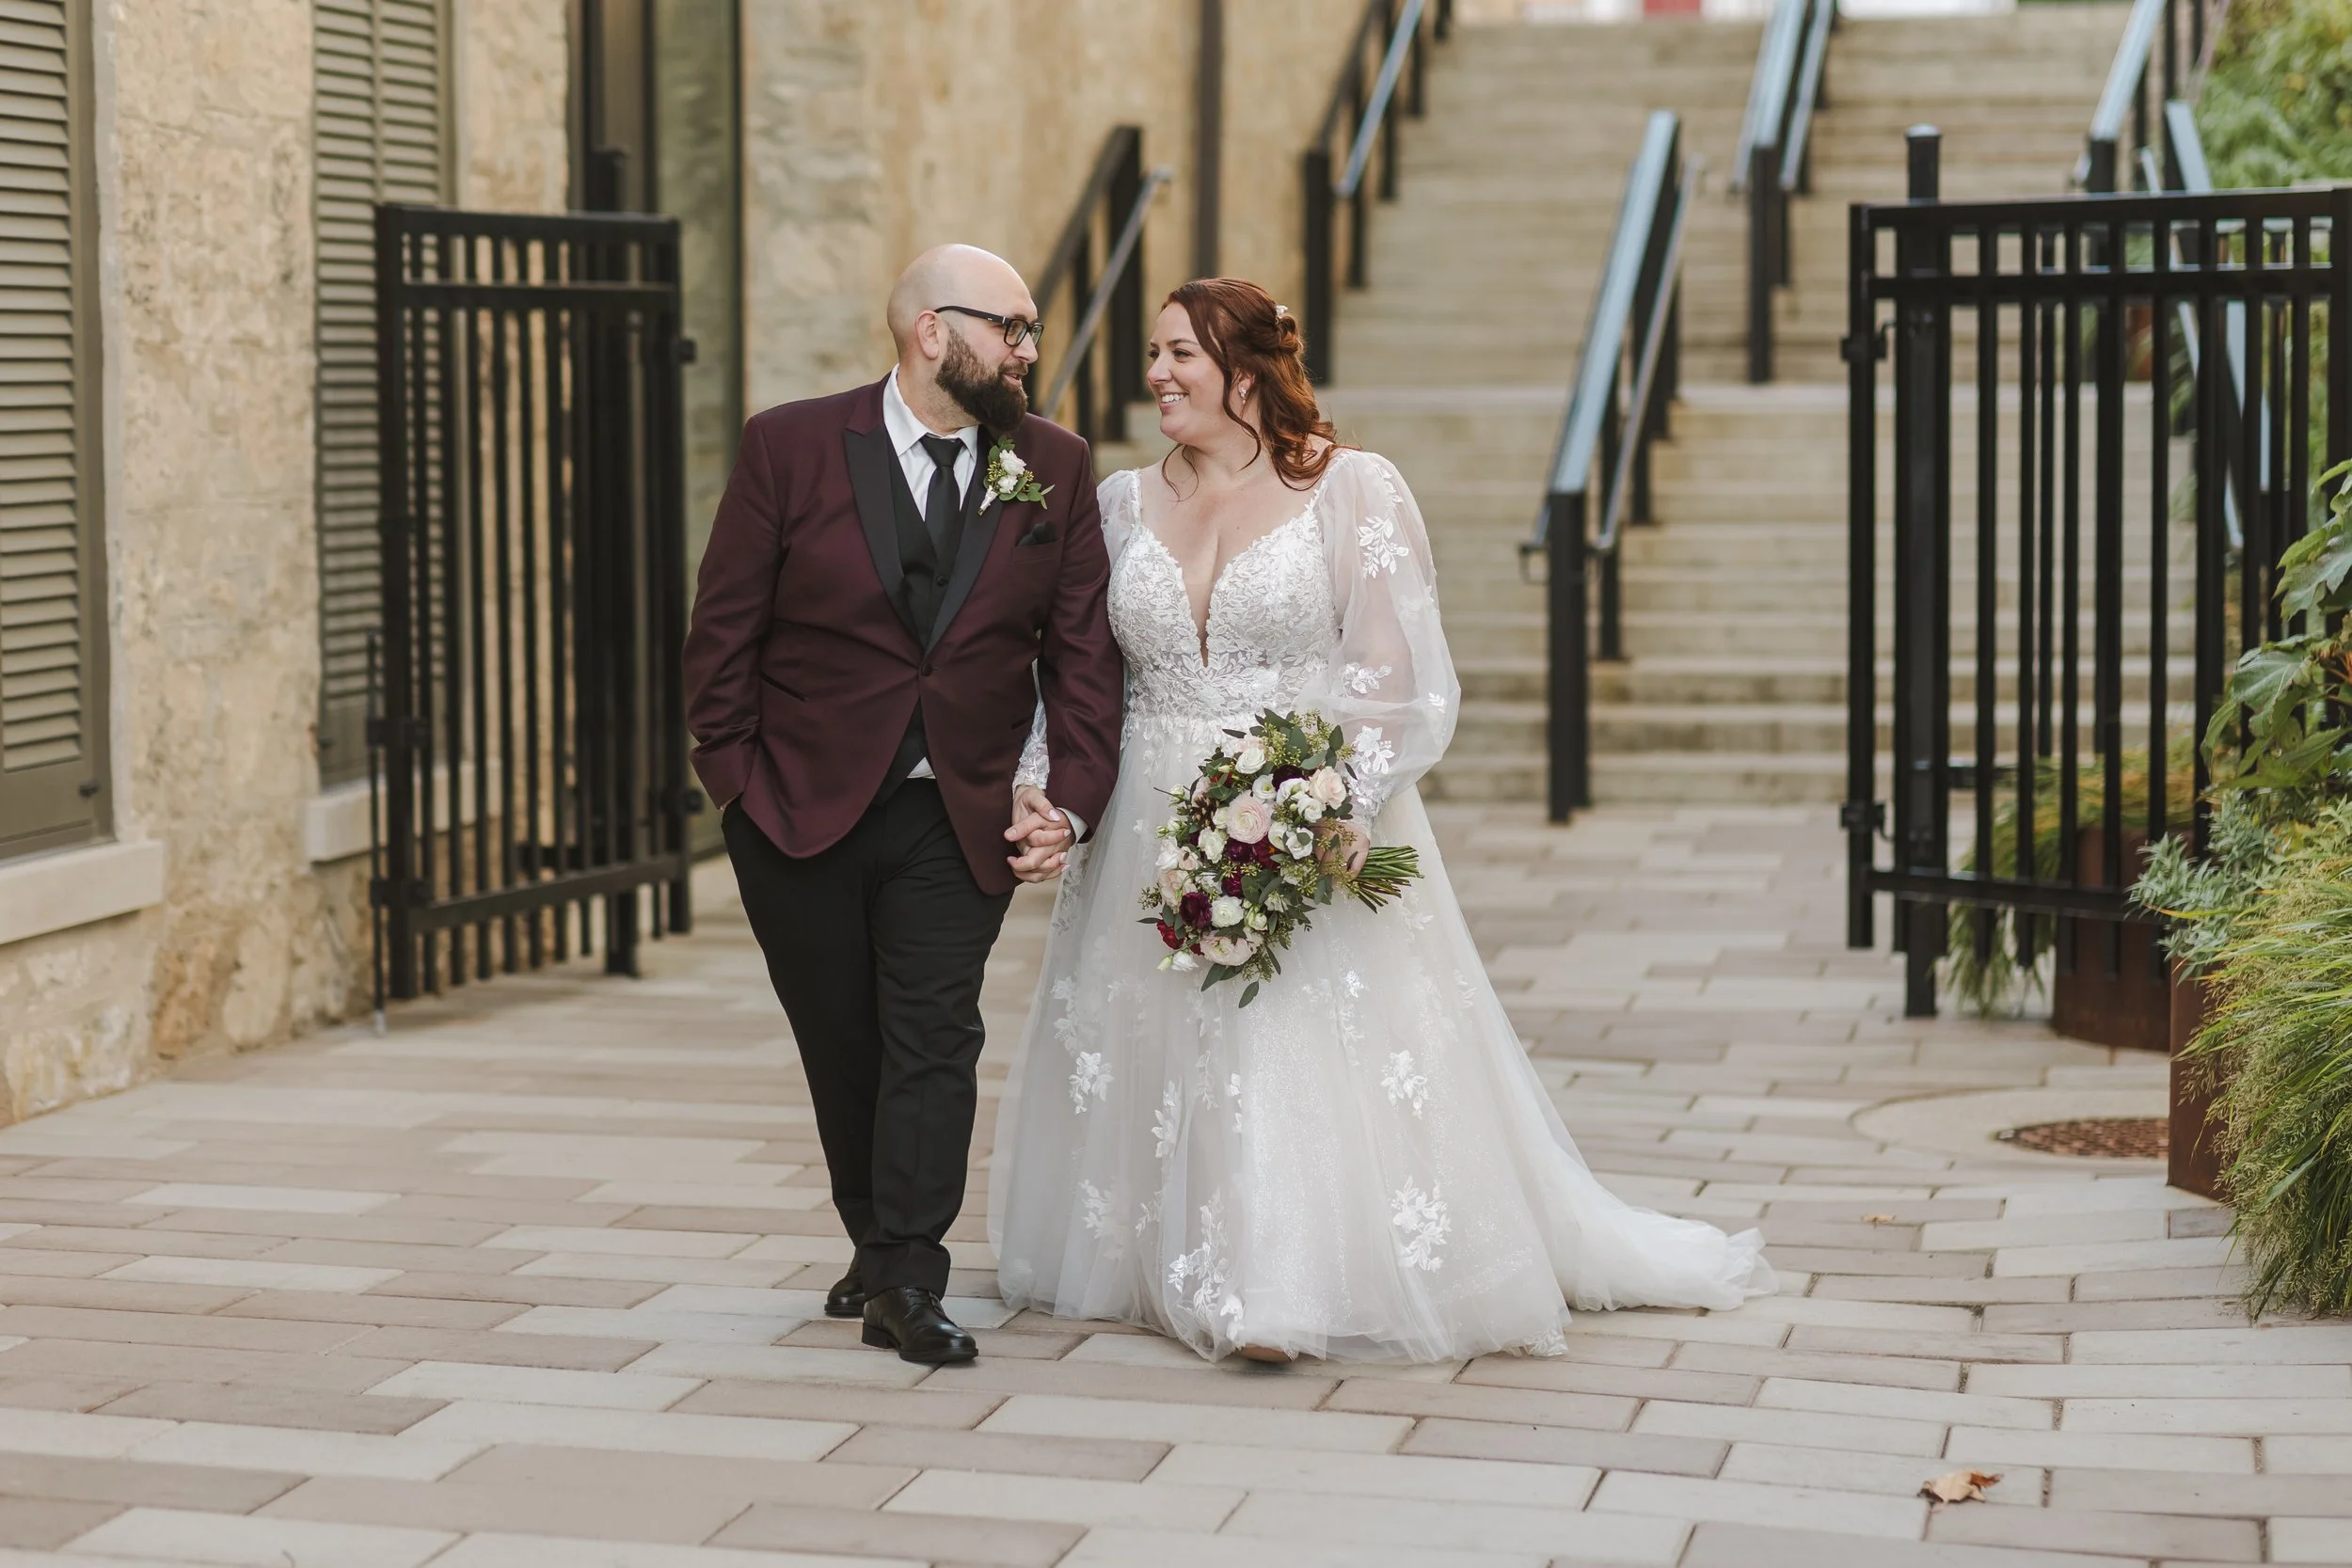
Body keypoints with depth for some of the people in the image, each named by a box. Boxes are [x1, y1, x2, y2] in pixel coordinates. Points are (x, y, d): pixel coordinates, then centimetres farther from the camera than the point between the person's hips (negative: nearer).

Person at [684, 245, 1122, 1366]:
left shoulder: (1053, 468, 1)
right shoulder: (791, 447, -6)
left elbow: (1081, 650, 2)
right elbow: (723, 630, -3)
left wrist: (1071, 800, -7)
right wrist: (736, 782, -6)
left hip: (963, 819, 1)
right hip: (803, 811, 0)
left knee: (934, 1041, -7)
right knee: (841, 1049, 11)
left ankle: (907, 1285, -4)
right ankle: (877, 1245, 29)